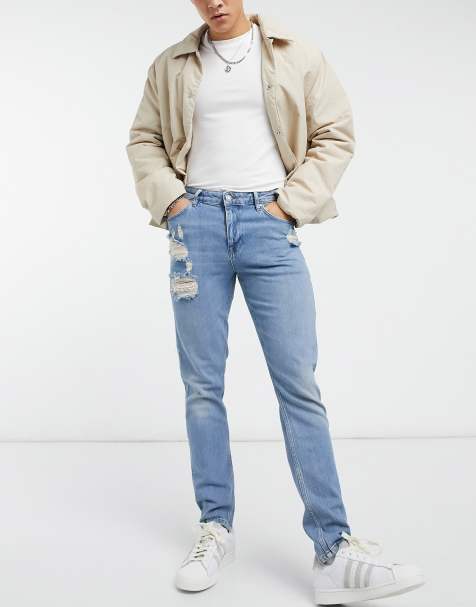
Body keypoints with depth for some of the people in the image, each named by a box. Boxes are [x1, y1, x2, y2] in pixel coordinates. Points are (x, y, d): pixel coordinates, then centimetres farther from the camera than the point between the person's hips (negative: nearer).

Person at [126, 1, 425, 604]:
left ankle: (334, 552, -3)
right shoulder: (170, 67, 12)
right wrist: (170, 201, 2)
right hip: (198, 222, 2)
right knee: (203, 383, 4)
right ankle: (215, 528, 16)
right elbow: (143, 139, 17)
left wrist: (291, 205, -3)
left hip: (269, 224, -2)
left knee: (299, 384, -7)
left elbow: (335, 135, 6)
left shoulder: (297, 57, 6)